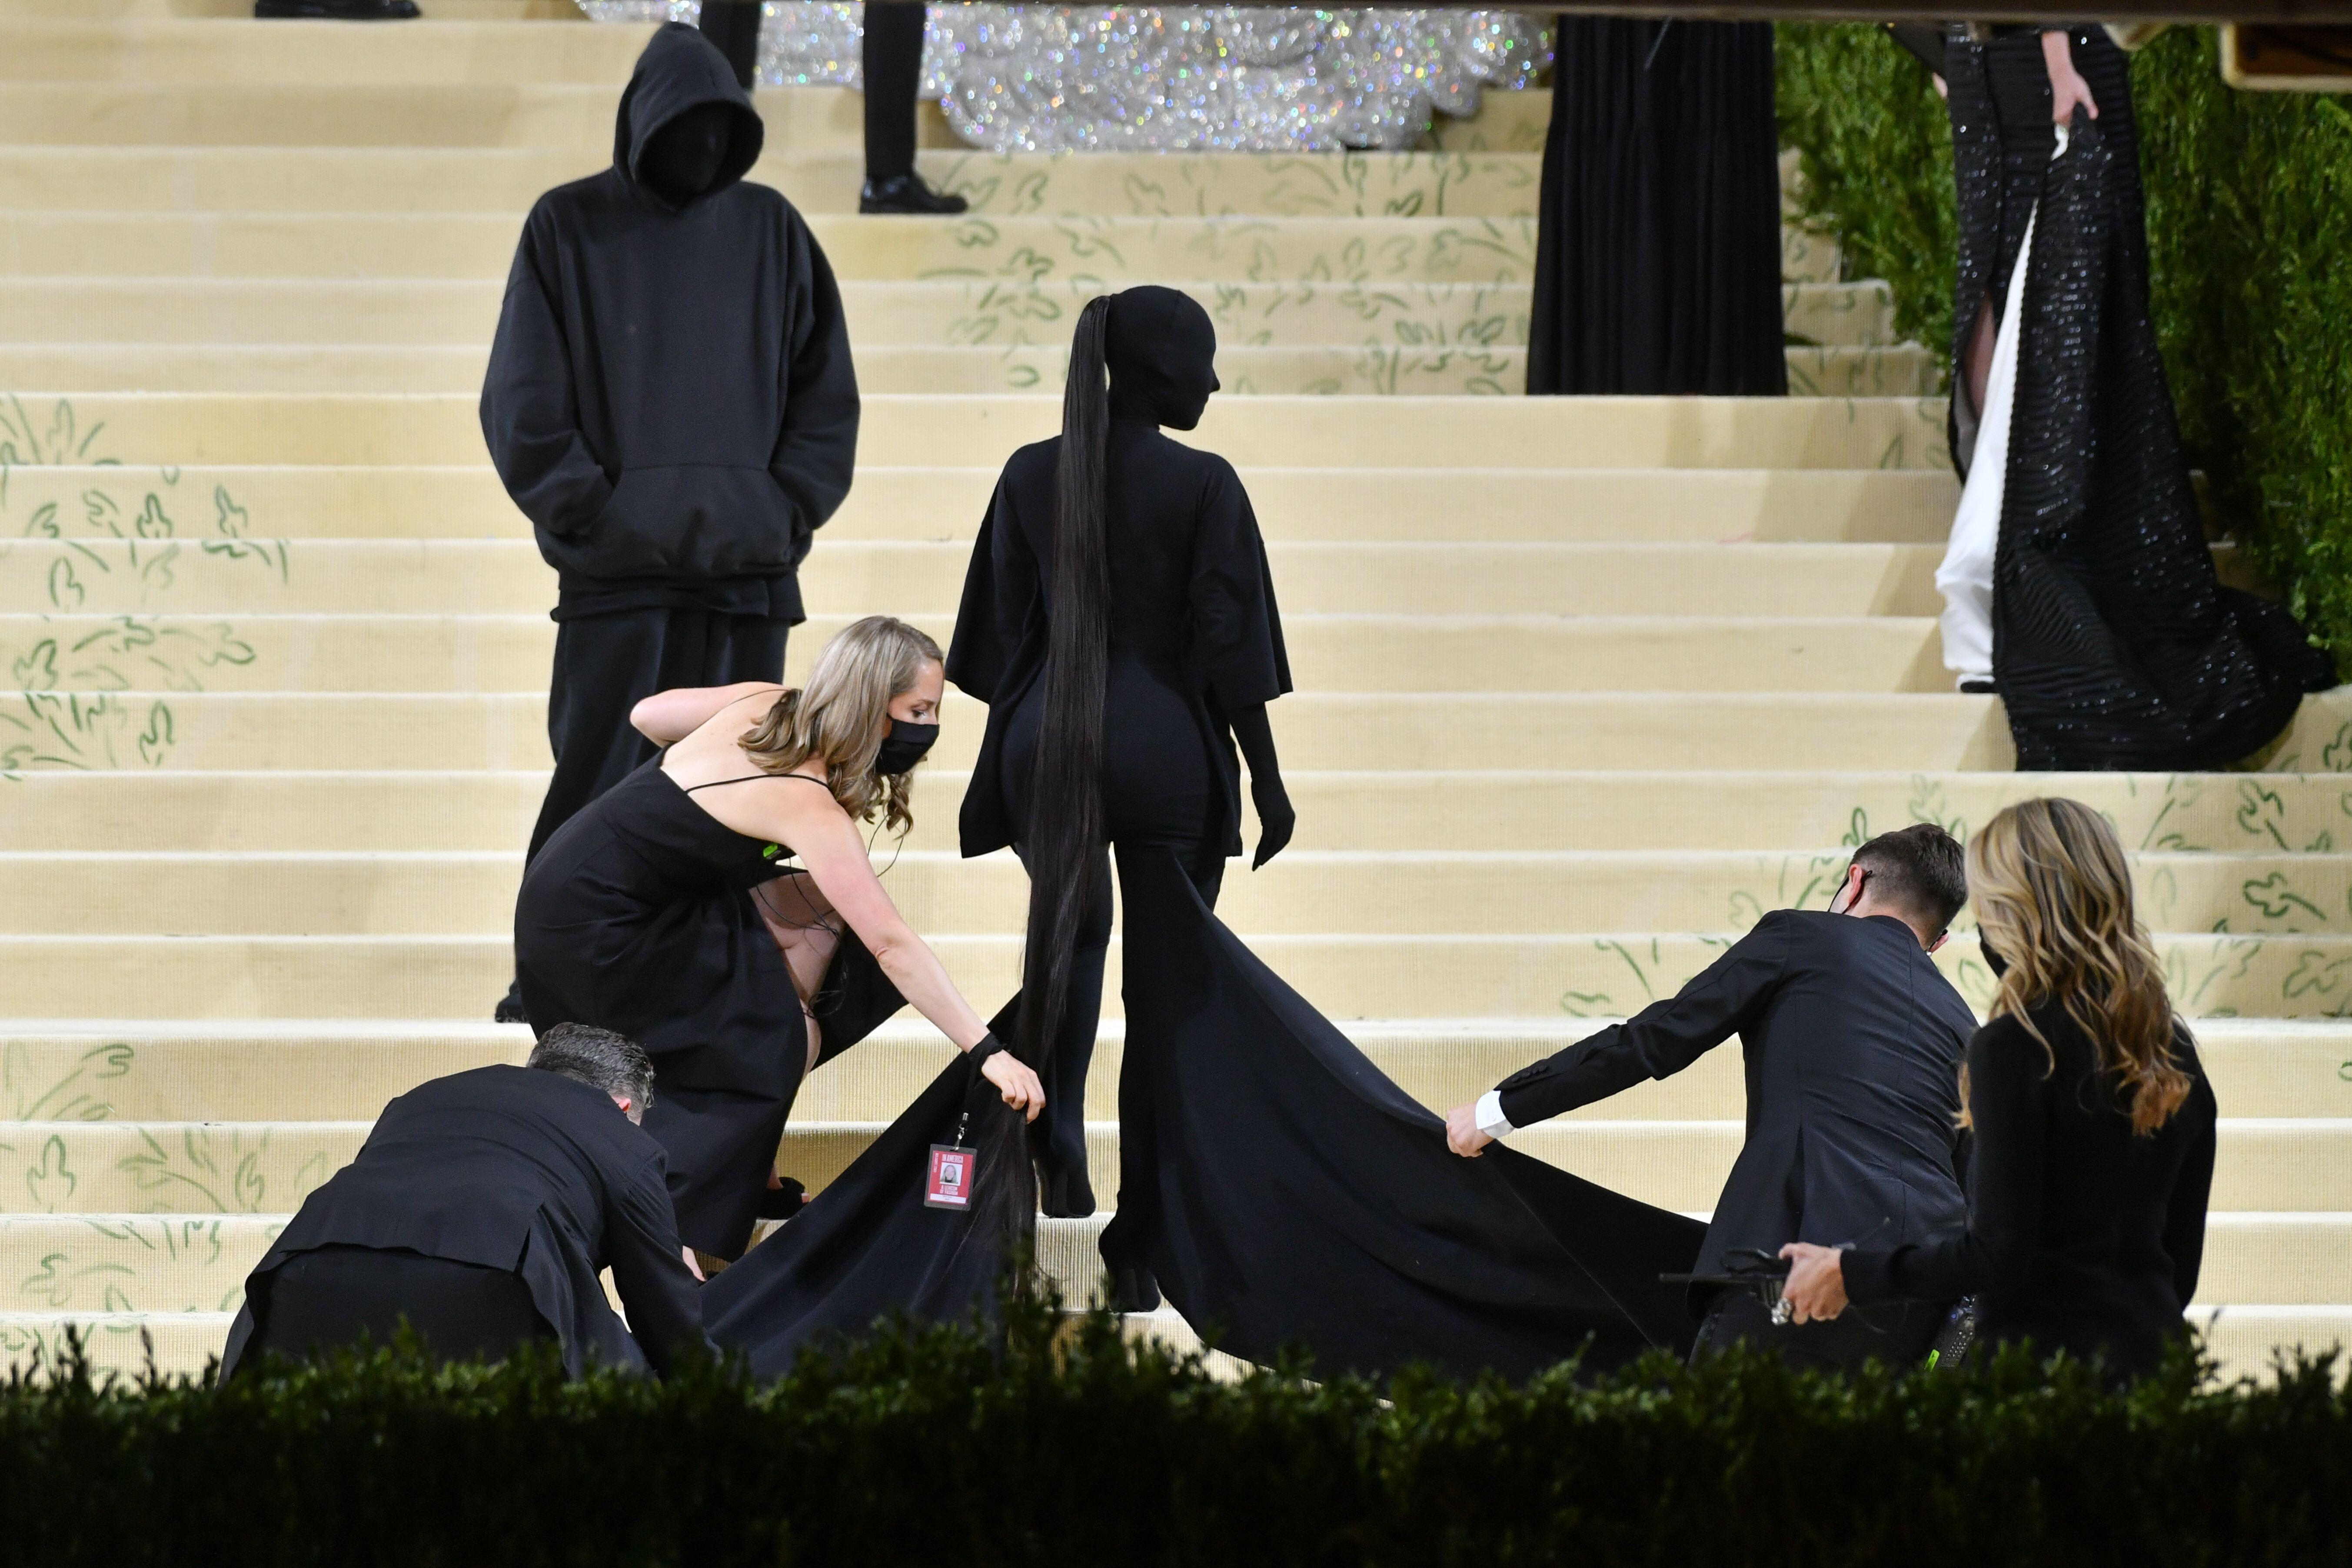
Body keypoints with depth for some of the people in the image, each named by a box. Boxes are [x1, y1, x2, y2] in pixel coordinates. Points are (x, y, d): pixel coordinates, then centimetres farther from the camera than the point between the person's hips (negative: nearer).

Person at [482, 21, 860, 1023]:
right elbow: (521, 402, -1)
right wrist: (590, 516, -9)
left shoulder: (772, 233, 8)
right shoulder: (568, 229, 0)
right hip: (616, 571, -2)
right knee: (600, 780, -5)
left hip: (748, 567, 2)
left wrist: (787, 515, -1)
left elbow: (826, 391, 11)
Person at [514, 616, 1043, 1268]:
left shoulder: (766, 702, -3)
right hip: (590, 931, -9)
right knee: (786, 1041, -9)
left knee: (820, 914, 6)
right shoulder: (806, 804, -26)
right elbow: (891, 945, -31)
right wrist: (986, 1052, -34)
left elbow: (649, 714, 12)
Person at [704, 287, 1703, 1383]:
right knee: (1169, 997, 4)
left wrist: (999, 777, 16)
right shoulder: (1203, 487, -8)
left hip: (1047, 754, 3)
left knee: (1062, 962, 20)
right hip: (1166, 758, -3)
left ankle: (1052, 1175, 1)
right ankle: (1143, 1247, 5)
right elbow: (1227, 650, -8)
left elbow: (1000, 639, 7)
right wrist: (1267, 779, 1)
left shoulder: (1031, 478, 3)